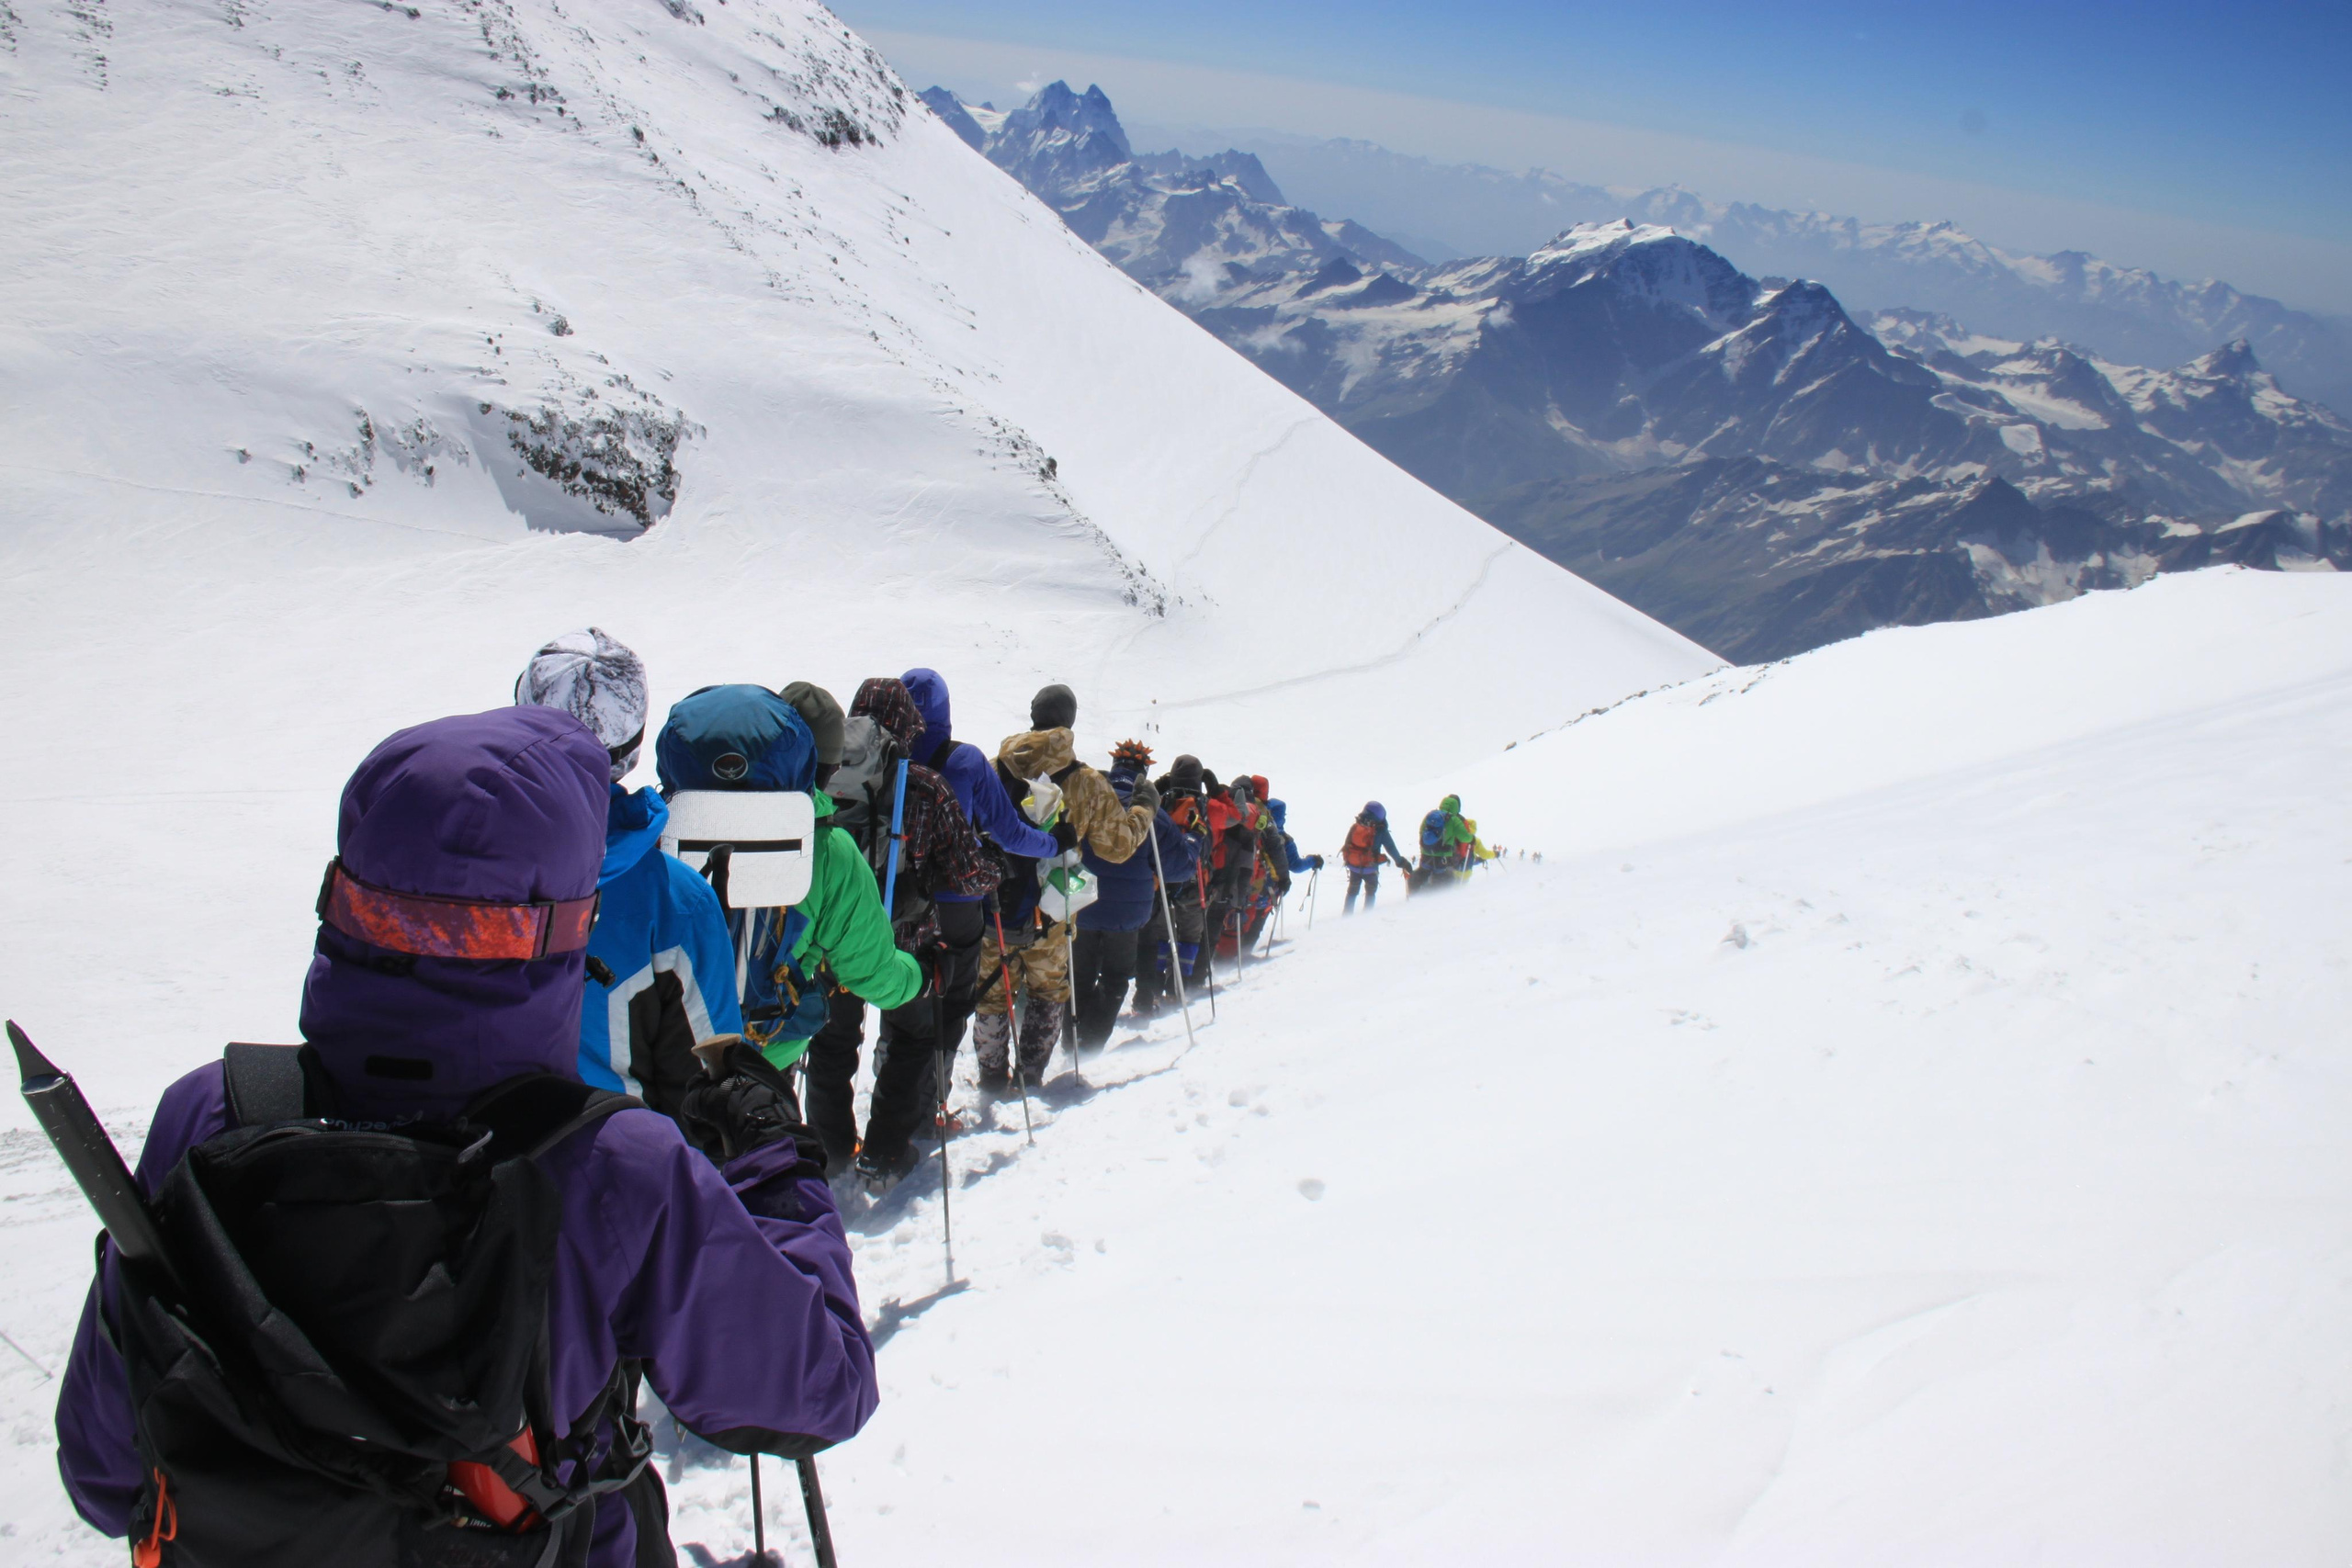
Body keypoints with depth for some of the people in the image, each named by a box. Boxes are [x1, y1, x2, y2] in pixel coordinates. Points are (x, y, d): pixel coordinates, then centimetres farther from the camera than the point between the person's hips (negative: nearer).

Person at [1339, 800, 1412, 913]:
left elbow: (1347, 845, 6)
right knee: (1370, 892, 20)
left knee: (1352, 892, 22)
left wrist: (1346, 860, 23)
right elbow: (1392, 849, -11)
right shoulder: (1380, 831, -14)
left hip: (1353, 867, 3)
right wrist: (1401, 862, 0)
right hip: (1370, 869, -3)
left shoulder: (1354, 827, -4)